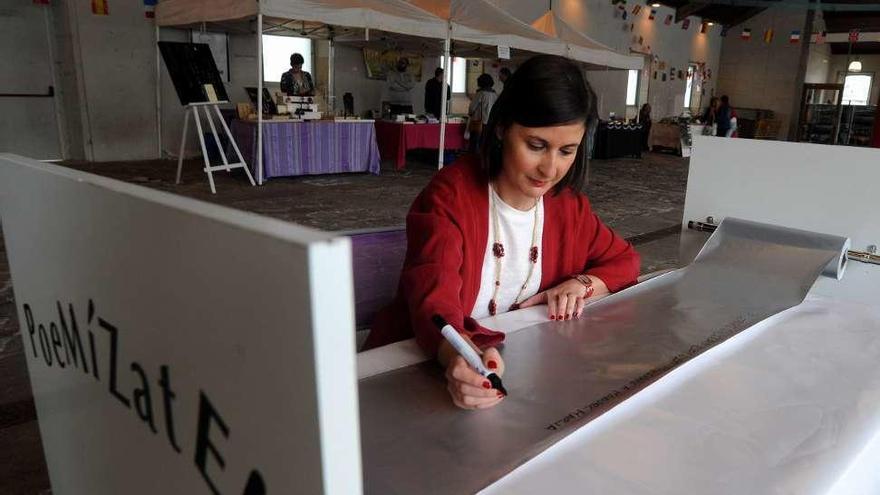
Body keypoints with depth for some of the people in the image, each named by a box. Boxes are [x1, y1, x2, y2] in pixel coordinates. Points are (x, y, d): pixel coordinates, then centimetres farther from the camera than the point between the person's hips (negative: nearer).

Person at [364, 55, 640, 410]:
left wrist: (582, 283, -8)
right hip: (429, 371, -3)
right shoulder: (451, 196, -16)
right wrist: (459, 357, -49)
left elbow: (624, 260, 13)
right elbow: (433, 300, -28)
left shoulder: (568, 204, 0)